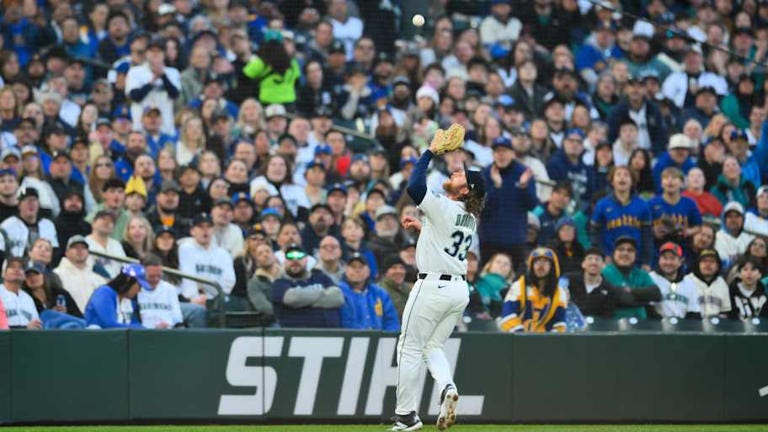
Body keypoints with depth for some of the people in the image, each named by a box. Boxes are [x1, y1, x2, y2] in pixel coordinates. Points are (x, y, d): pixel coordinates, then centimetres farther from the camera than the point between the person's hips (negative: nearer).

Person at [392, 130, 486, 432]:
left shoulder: (443, 208, -14)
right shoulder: (469, 218, 11)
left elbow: (414, 187, -25)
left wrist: (430, 152, -16)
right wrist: (421, 226, 24)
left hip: (434, 286, -8)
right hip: (460, 288, 8)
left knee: (410, 348, 3)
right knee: (432, 346, 19)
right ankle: (447, 387, -9)